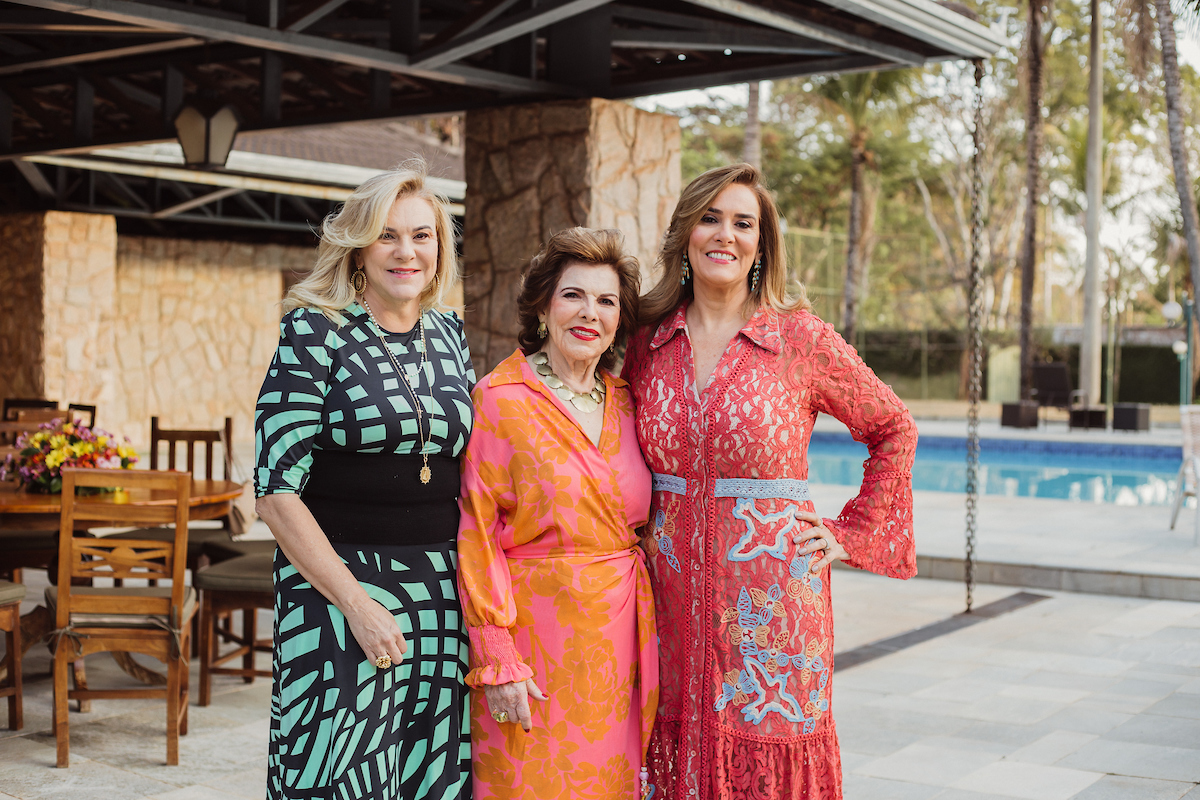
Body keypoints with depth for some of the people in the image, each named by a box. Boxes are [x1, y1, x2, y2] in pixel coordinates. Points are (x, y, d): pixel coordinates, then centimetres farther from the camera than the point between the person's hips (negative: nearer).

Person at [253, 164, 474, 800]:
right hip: (337, 589, -5)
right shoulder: (315, 334, -4)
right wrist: (356, 601, -16)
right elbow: (277, 490, -10)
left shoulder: (450, 337, 11)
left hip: (442, 597, 5)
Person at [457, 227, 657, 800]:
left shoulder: (624, 402, 10)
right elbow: (476, 536, -10)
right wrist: (497, 658, -15)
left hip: (622, 636, 5)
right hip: (537, 635, -5)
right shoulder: (500, 399, -7)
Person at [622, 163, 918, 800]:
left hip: (770, 596, -3)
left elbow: (893, 430, 7)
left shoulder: (801, 339, -3)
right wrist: (645, 529, 10)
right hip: (676, 589, 3)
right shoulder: (648, 342, 6)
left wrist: (850, 536, 2)